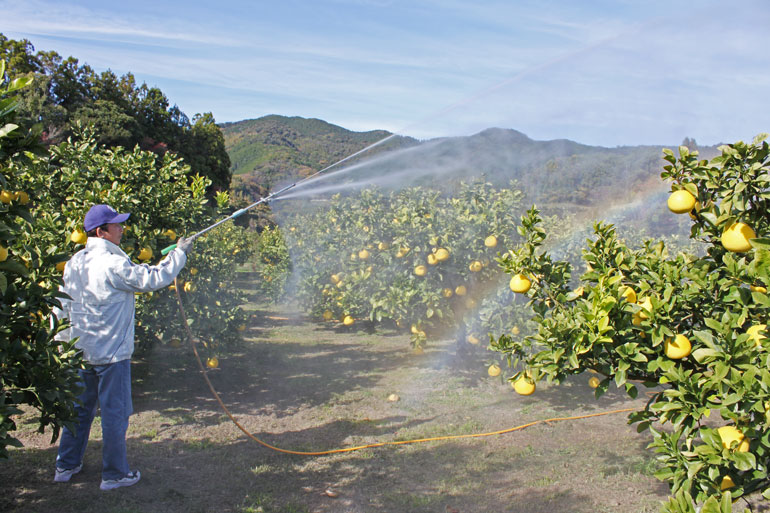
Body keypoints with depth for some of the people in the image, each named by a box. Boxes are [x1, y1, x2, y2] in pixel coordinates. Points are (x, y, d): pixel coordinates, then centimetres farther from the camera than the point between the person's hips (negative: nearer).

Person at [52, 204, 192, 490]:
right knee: (115, 413, 4)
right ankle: (114, 474, 14)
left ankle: (65, 466, 32)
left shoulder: (75, 263, 5)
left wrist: (64, 340, 20)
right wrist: (179, 253, -5)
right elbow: (153, 279, -18)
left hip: (80, 350, 8)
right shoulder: (113, 264, -20)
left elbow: (61, 306, 11)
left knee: (79, 407, 20)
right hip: (110, 352, -8)